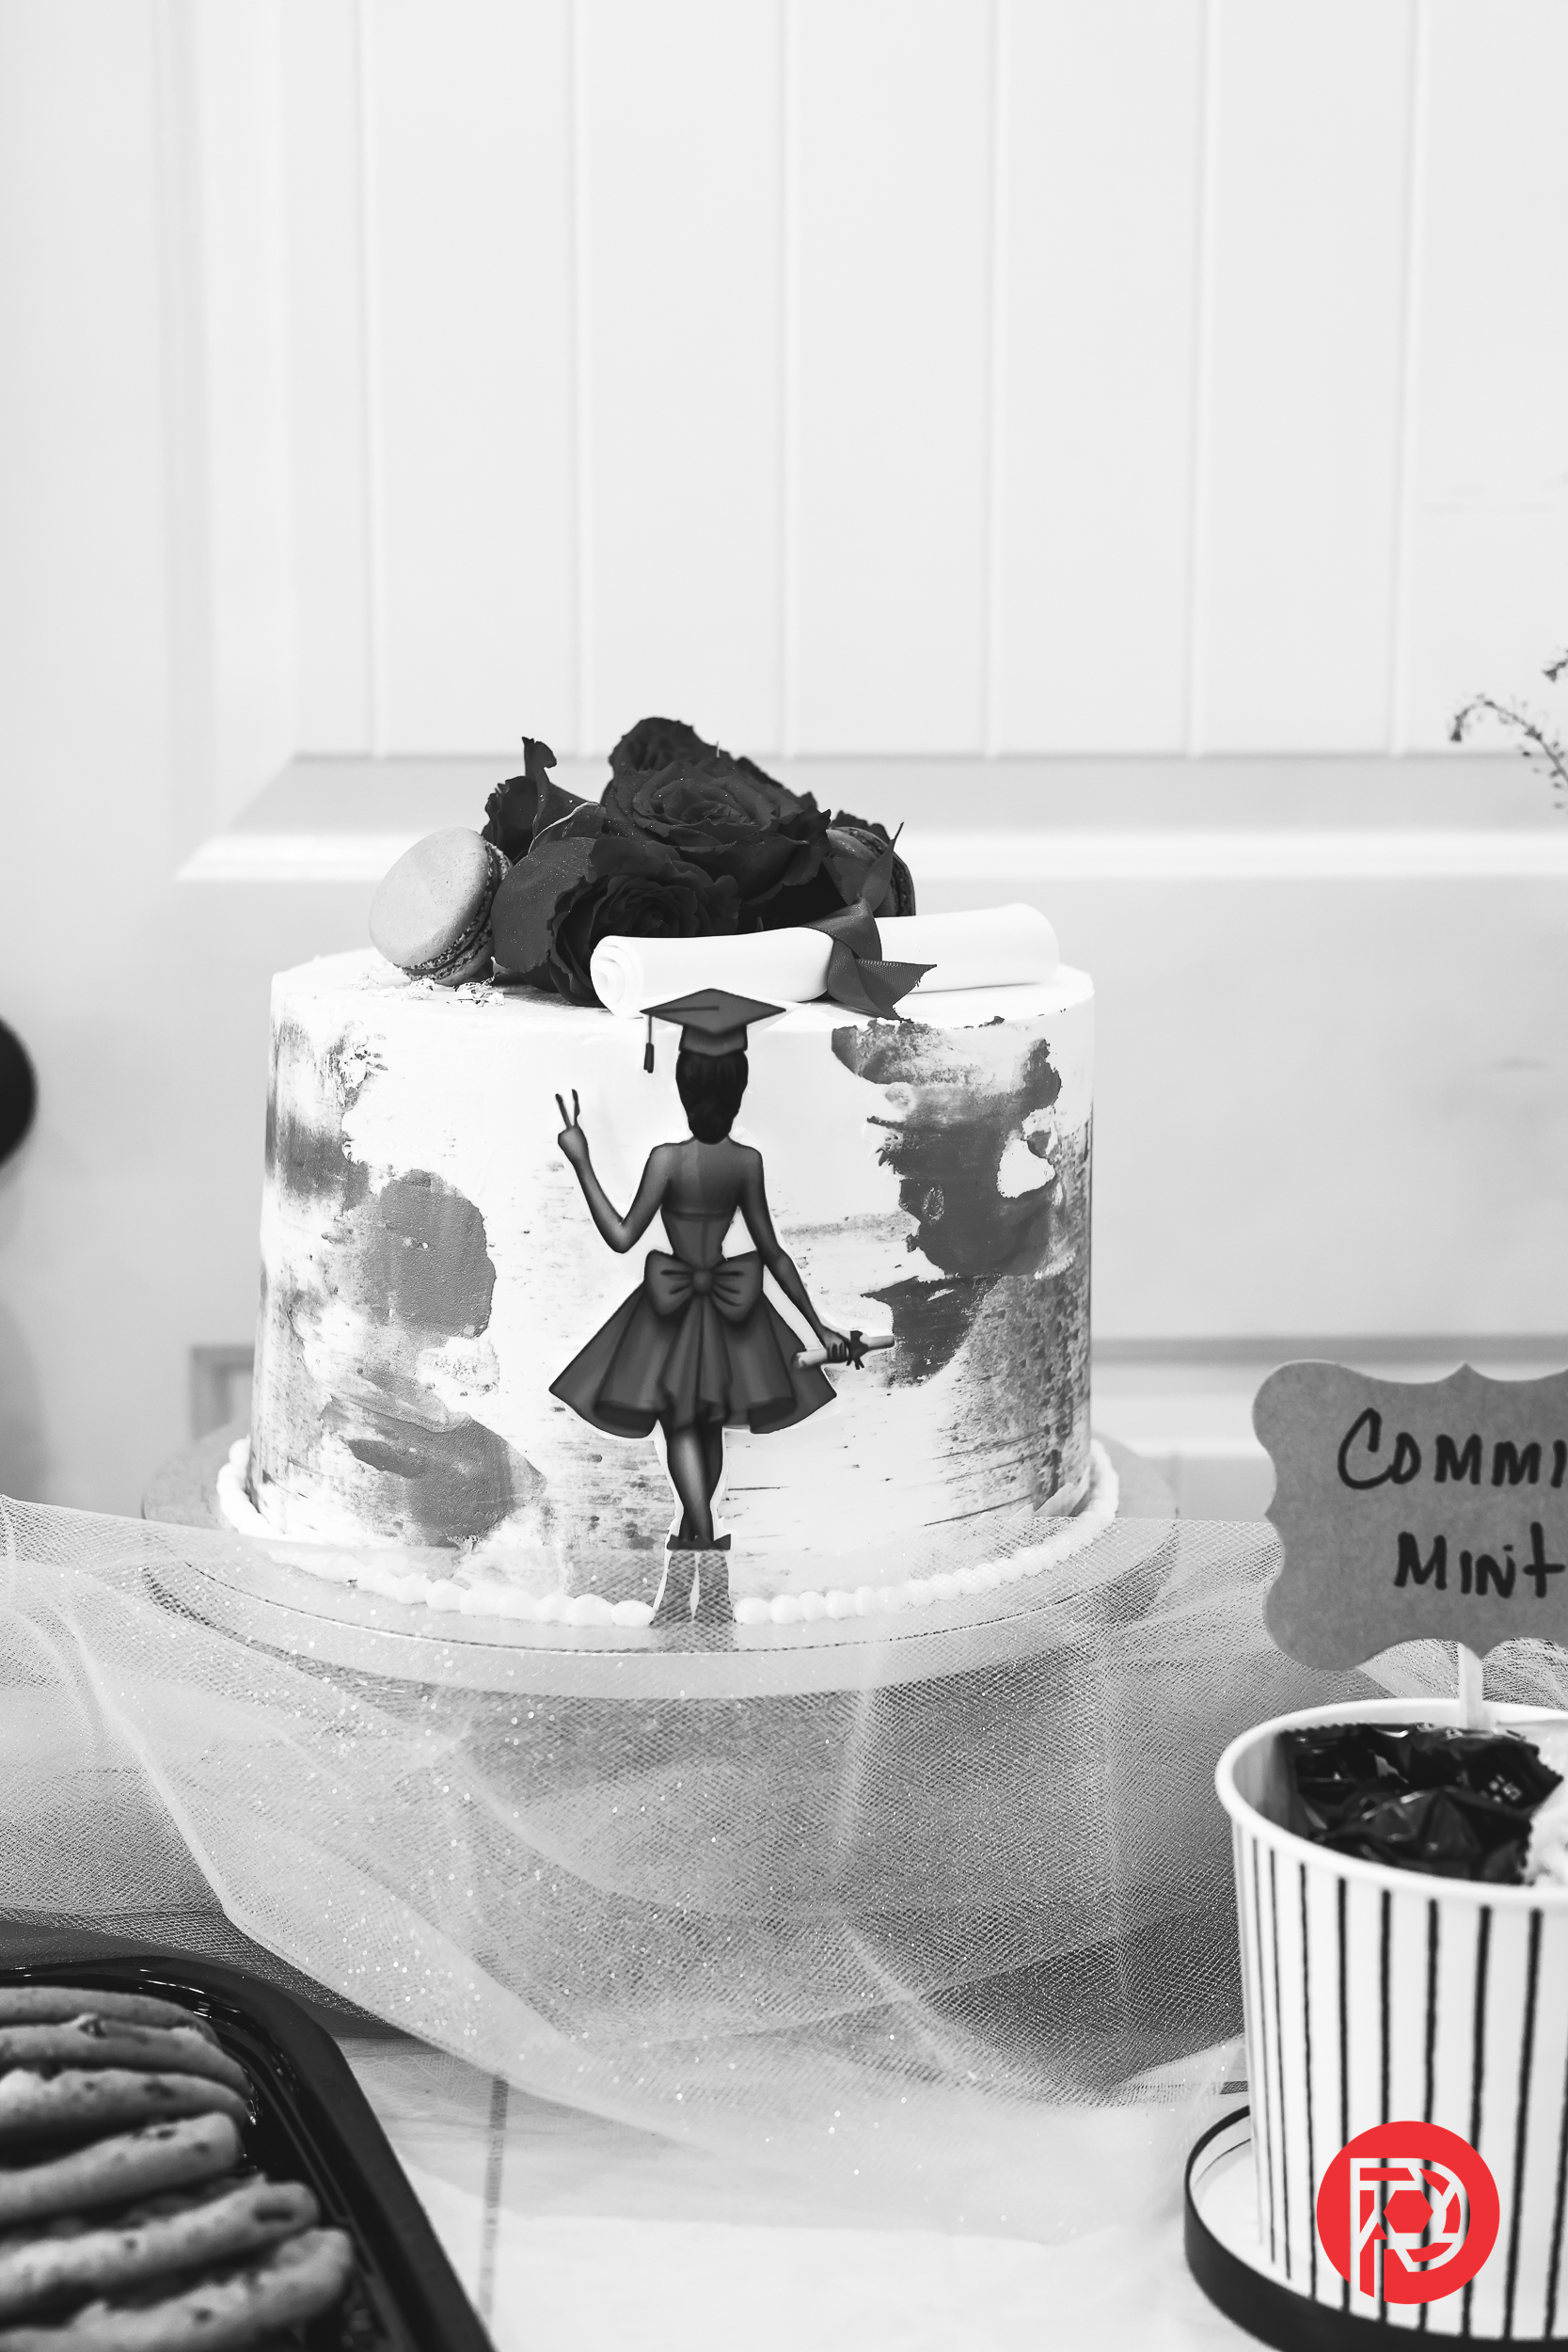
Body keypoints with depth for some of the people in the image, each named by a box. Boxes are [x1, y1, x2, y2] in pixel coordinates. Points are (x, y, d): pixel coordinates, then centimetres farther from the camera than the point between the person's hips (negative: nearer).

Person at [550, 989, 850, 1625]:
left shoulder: (667, 1159, -20)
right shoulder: (749, 1162, -12)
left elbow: (622, 1237, -17)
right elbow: (774, 1253, -7)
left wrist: (580, 1162, -15)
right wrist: (817, 1324, 1)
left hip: (673, 1304, -3)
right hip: (730, 1303, 3)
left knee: (681, 1425, 6)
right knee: (710, 1427, 19)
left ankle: (703, 1535, -13)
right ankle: (695, 1532, 34)